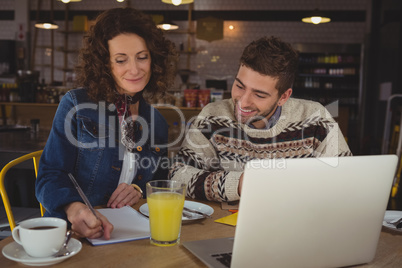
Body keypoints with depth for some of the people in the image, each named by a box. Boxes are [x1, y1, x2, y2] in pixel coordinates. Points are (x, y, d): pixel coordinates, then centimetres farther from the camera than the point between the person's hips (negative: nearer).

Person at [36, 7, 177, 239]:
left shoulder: (157, 122, 11)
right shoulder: (75, 105, 0)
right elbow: (50, 176, -7)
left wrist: (141, 190, -5)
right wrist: (75, 209, -28)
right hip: (74, 230, -1)